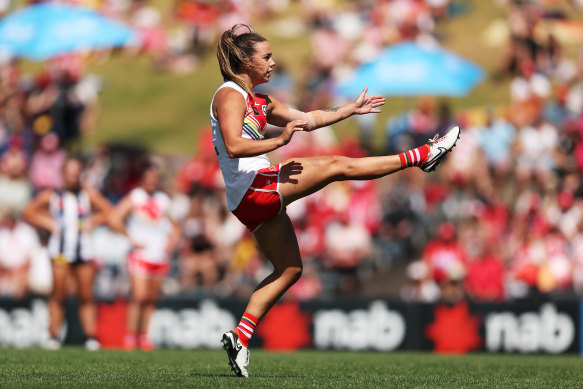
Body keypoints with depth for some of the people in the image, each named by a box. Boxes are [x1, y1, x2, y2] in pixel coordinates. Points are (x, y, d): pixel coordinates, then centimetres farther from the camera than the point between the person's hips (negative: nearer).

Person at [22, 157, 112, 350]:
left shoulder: (89, 194, 11)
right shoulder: (50, 195, 8)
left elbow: (108, 211, 16)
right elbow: (28, 213, 11)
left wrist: (92, 222, 2)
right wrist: (49, 224, 1)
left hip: (83, 249, 1)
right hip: (60, 250, -1)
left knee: (86, 296, 0)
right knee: (58, 294, -7)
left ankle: (91, 335, 0)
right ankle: (54, 336, -2)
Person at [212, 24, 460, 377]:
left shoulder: (258, 101, 22)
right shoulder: (230, 95, -7)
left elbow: (307, 119, 28)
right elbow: (233, 146, -21)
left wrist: (352, 109, 29)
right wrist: (278, 141, -24)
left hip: (257, 201, 10)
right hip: (253, 187, -10)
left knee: (290, 270, 10)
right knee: (337, 166, -7)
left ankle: (240, 336, 4)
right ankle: (421, 156, -1)